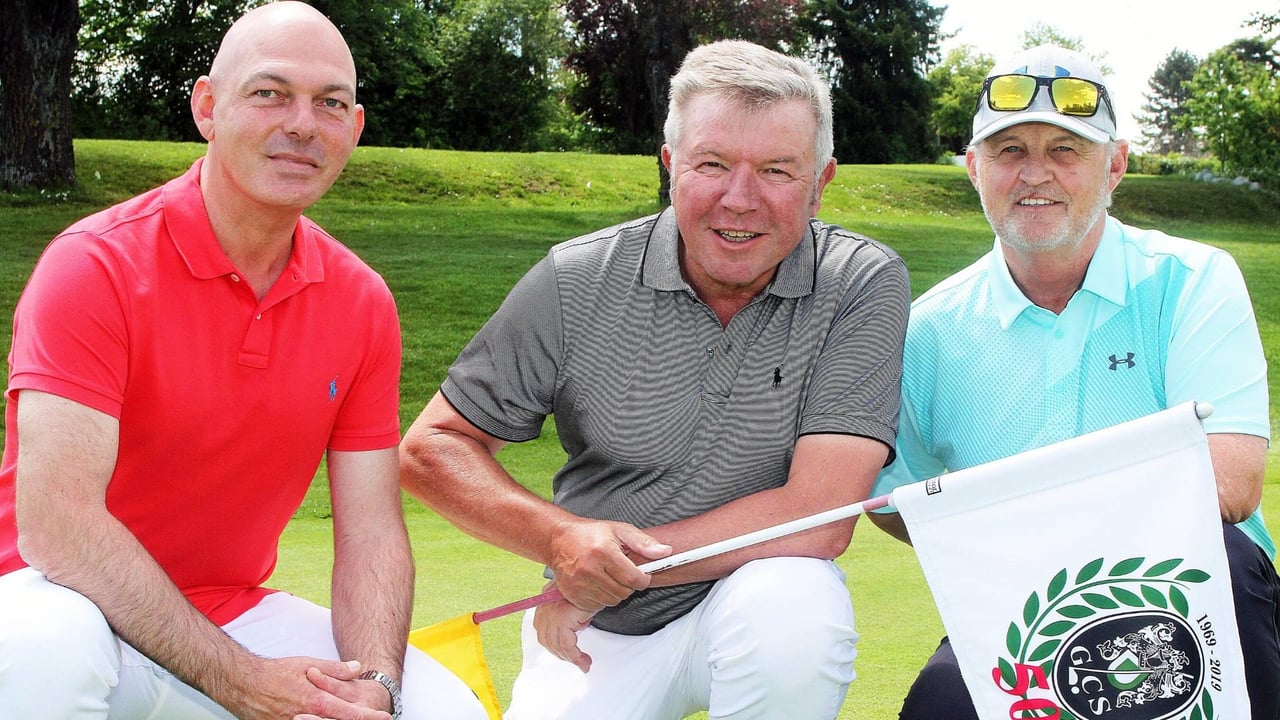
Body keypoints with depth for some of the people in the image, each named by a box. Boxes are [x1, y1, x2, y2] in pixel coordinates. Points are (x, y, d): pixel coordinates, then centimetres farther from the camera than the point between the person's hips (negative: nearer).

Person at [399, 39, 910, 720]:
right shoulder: (579, 284, -10)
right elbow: (431, 447, -3)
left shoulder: (863, 284, -14)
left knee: (793, 605, -33)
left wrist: (605, 567, -18)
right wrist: (563, 538, -22)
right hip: (593, 631, 2)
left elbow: (818, 518, -20)